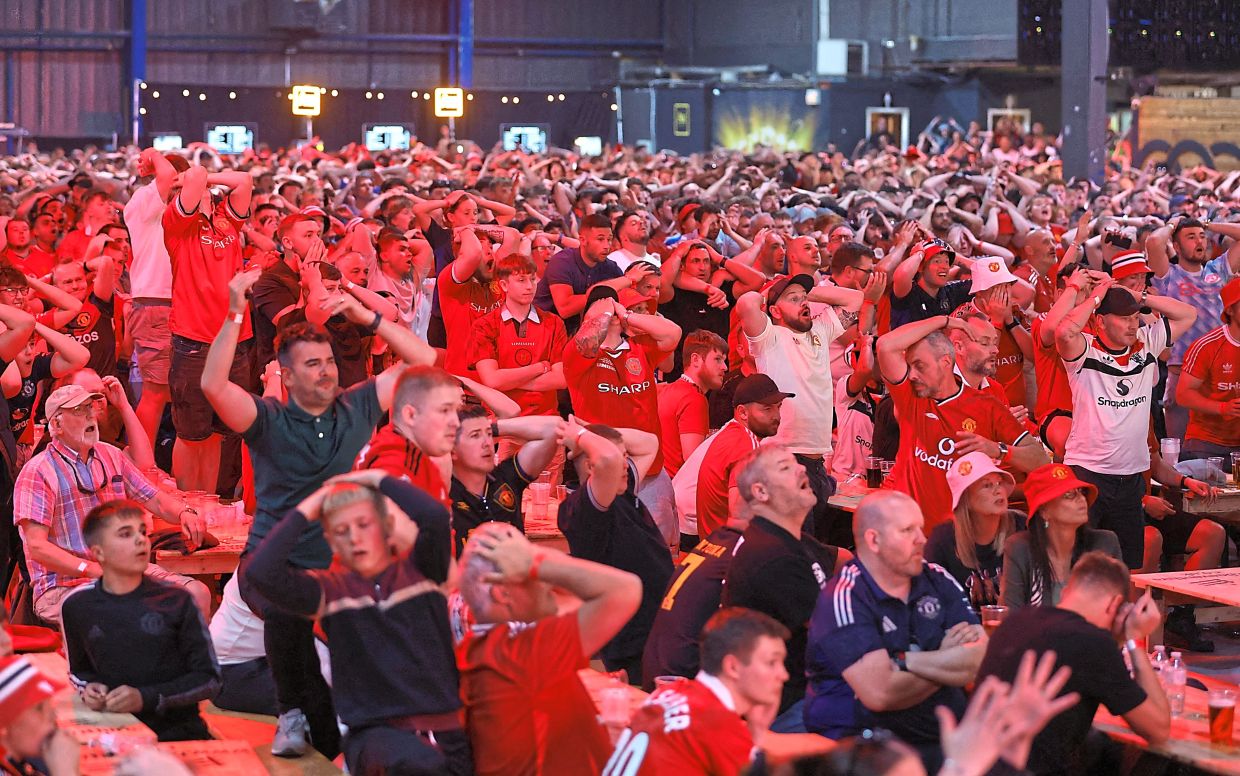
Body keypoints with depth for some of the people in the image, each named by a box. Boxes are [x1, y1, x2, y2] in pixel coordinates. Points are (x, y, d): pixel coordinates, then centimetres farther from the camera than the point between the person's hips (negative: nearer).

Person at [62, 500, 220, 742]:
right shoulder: (77, 606, 5)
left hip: (177, 731, -1)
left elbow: (208, 679, 1)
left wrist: (146, 698, -12)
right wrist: (88, 687, -1)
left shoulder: (175, 601, -2)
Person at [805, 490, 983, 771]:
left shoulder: (938, 581, 10)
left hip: (947, 735, 6)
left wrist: (904, 661, -12)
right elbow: (880, 694, -19)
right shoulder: (845, 599, -9)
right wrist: (947, 663, -3)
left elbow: (984, 660, -2)